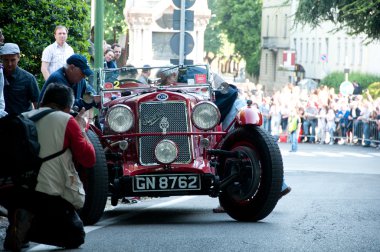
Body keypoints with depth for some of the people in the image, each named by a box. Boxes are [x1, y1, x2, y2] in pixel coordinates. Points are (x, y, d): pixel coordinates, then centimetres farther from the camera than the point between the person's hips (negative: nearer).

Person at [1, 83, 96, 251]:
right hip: (51, 195, -5)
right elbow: (88, 159, -1)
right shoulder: (67, 121, -2)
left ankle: (24, 224, -3)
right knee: (76, 235, 15)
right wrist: (81, 130, 14)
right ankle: (30, 225, -14)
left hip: (14, 193, 5)